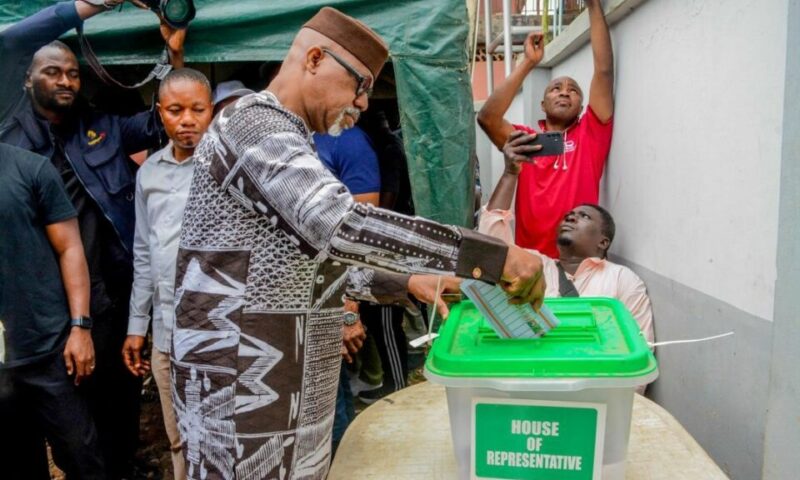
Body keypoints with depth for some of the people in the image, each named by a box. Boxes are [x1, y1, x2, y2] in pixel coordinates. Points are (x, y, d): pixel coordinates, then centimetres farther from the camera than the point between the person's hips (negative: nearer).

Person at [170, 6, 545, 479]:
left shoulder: (287, 140, 17)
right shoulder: (253, 124, -15)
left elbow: (318, 258, 18)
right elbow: (343, 226, -31)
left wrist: (409, 283, 7)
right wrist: (496, 256, -29)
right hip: (240, 385, -9)